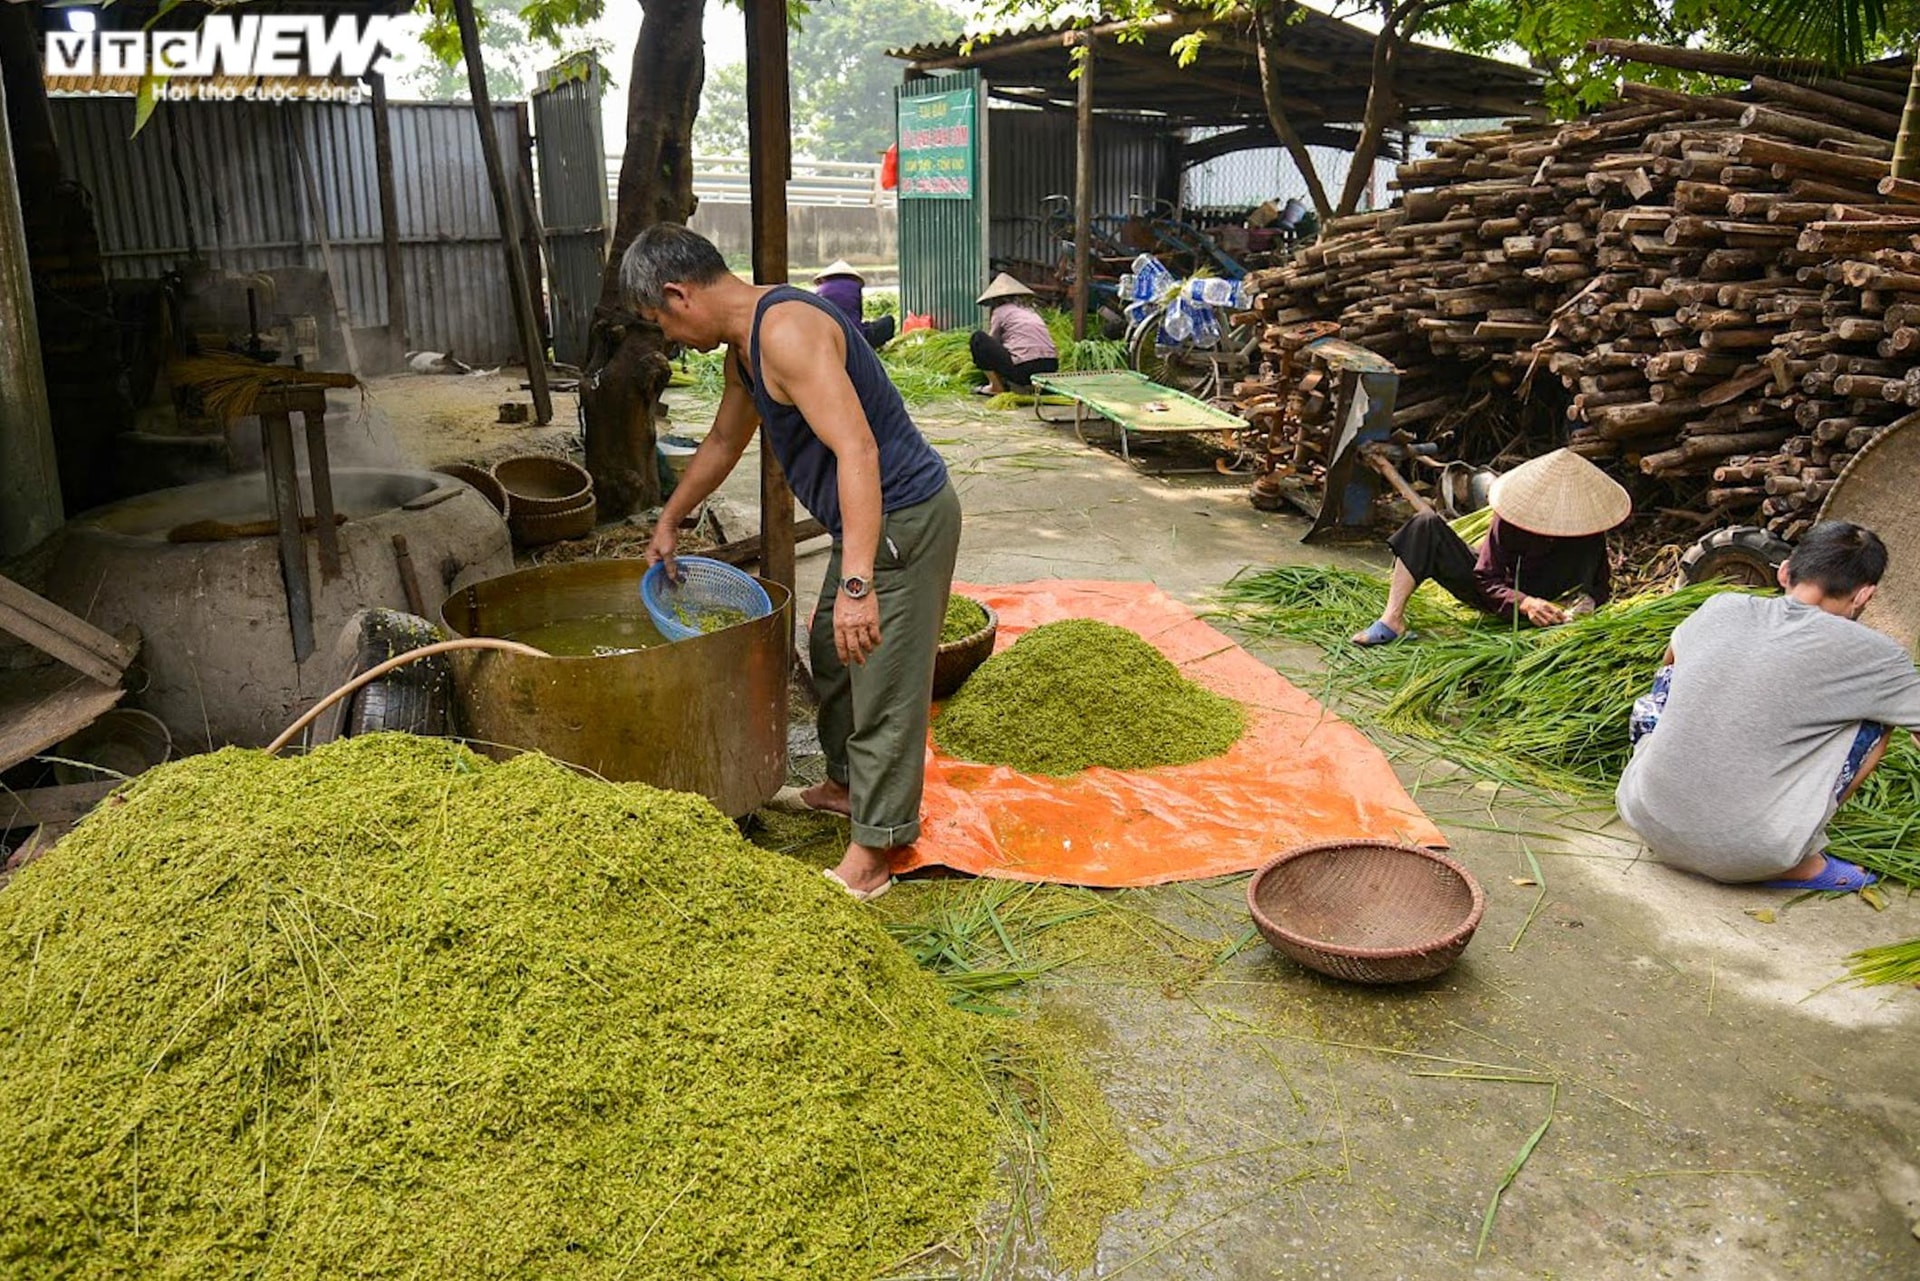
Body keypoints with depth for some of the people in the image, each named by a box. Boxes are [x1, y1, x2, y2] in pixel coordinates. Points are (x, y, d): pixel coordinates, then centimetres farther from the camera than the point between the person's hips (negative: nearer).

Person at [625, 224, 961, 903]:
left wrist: (856, 583, -39)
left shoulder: (787, 331, -23)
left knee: (884, 683, -3)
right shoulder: (745, 344, 10)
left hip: (903, 517, -11)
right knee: (831, 652, 24)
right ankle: (846, 783, 45)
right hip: (865, 520, 11)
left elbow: (857, 450, -33)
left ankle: (871, 855, 9)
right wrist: (669, 522, 37)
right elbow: (723, 442, 27)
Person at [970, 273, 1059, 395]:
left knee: (978, 337, 8)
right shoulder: (1031, 311, 26)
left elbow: (992, 342, 18)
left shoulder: (1000, 311, 9)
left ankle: (996, 387, 5)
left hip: (1023, 370, -6)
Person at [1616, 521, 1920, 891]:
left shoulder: (1721, 608, 6)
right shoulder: (1867, 653, -6)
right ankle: (1800, 864, 11)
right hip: (1742, 857, -4)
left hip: (1645, 821, 4)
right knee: (1876, 713, 10)